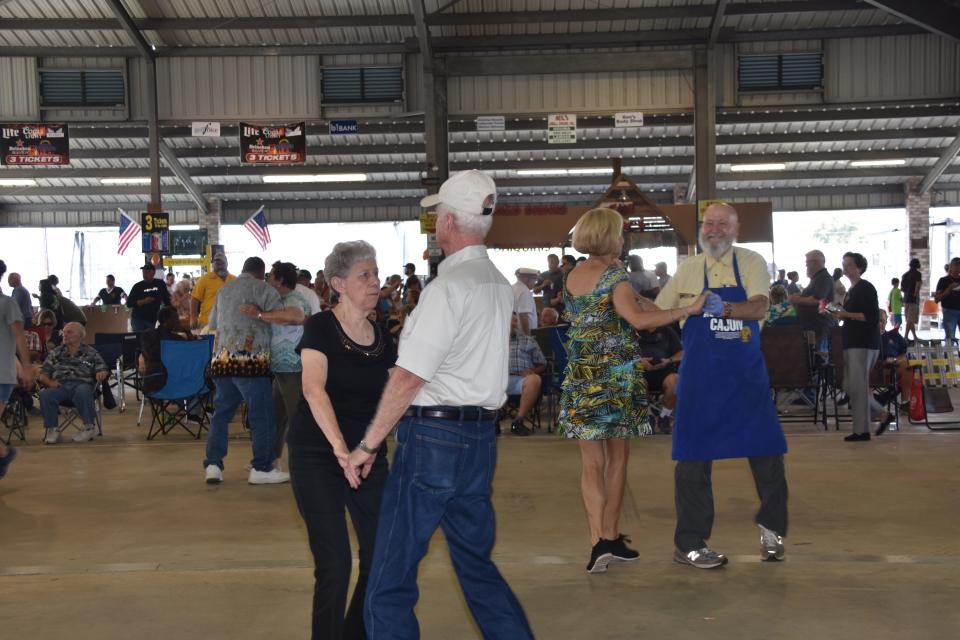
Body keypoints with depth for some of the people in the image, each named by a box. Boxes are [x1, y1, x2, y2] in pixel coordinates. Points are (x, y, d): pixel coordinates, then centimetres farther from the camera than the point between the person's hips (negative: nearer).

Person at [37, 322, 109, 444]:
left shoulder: (90, 353, 17)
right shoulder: (55, 353, 21)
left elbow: (103, 370, 10)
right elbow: (43, 374, 17)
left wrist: (101, 374, -15)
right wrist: (50, 382, -5)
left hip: (82, 384, -2)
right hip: (60, 386, 2)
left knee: (82, 392, -38)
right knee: (45, 394, -31)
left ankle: (90, 426, -21)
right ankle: (52, 429, -16)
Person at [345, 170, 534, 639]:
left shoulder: (448, 286, -15)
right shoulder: (500, 285, 11)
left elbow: (408, 377, -17)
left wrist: (368, 445, -10)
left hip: (433, 438, -9)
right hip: (481, 437, 9)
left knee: (389, 586, 0)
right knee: (477, 566, 20)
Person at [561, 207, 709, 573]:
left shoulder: (572, 277, 8)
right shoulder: (615, 276, -11)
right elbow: (638, 319, -26)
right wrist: (689, 310, -23)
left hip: (581, 375, 4)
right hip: (618, 374, -4)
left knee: (592, 462, 4)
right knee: (617, 458, 10)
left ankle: (598, 541, -8)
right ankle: (611, 537, 17)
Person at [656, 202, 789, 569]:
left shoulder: (752, 263, 2)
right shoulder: (687, 270, 6)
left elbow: (760, 307, -15)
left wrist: (725, 308, -30)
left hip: (747, 374, 0)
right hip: (700, 376, 0)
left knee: (767, 450, 1)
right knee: (693, 458, 2)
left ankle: (771, 526, 24)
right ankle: (689, 545, 13)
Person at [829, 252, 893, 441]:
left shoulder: (866, 288, -9)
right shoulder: (851, 290, 18)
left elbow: (872, 317, -17)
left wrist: (847, 314, -20)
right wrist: (840, 315, 9)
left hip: (864, 343, -10)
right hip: (852, 343, 10)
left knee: (857, 387, -7)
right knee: (850, 386, 10)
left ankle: (861, 430, -1)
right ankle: (883, 415, 20)